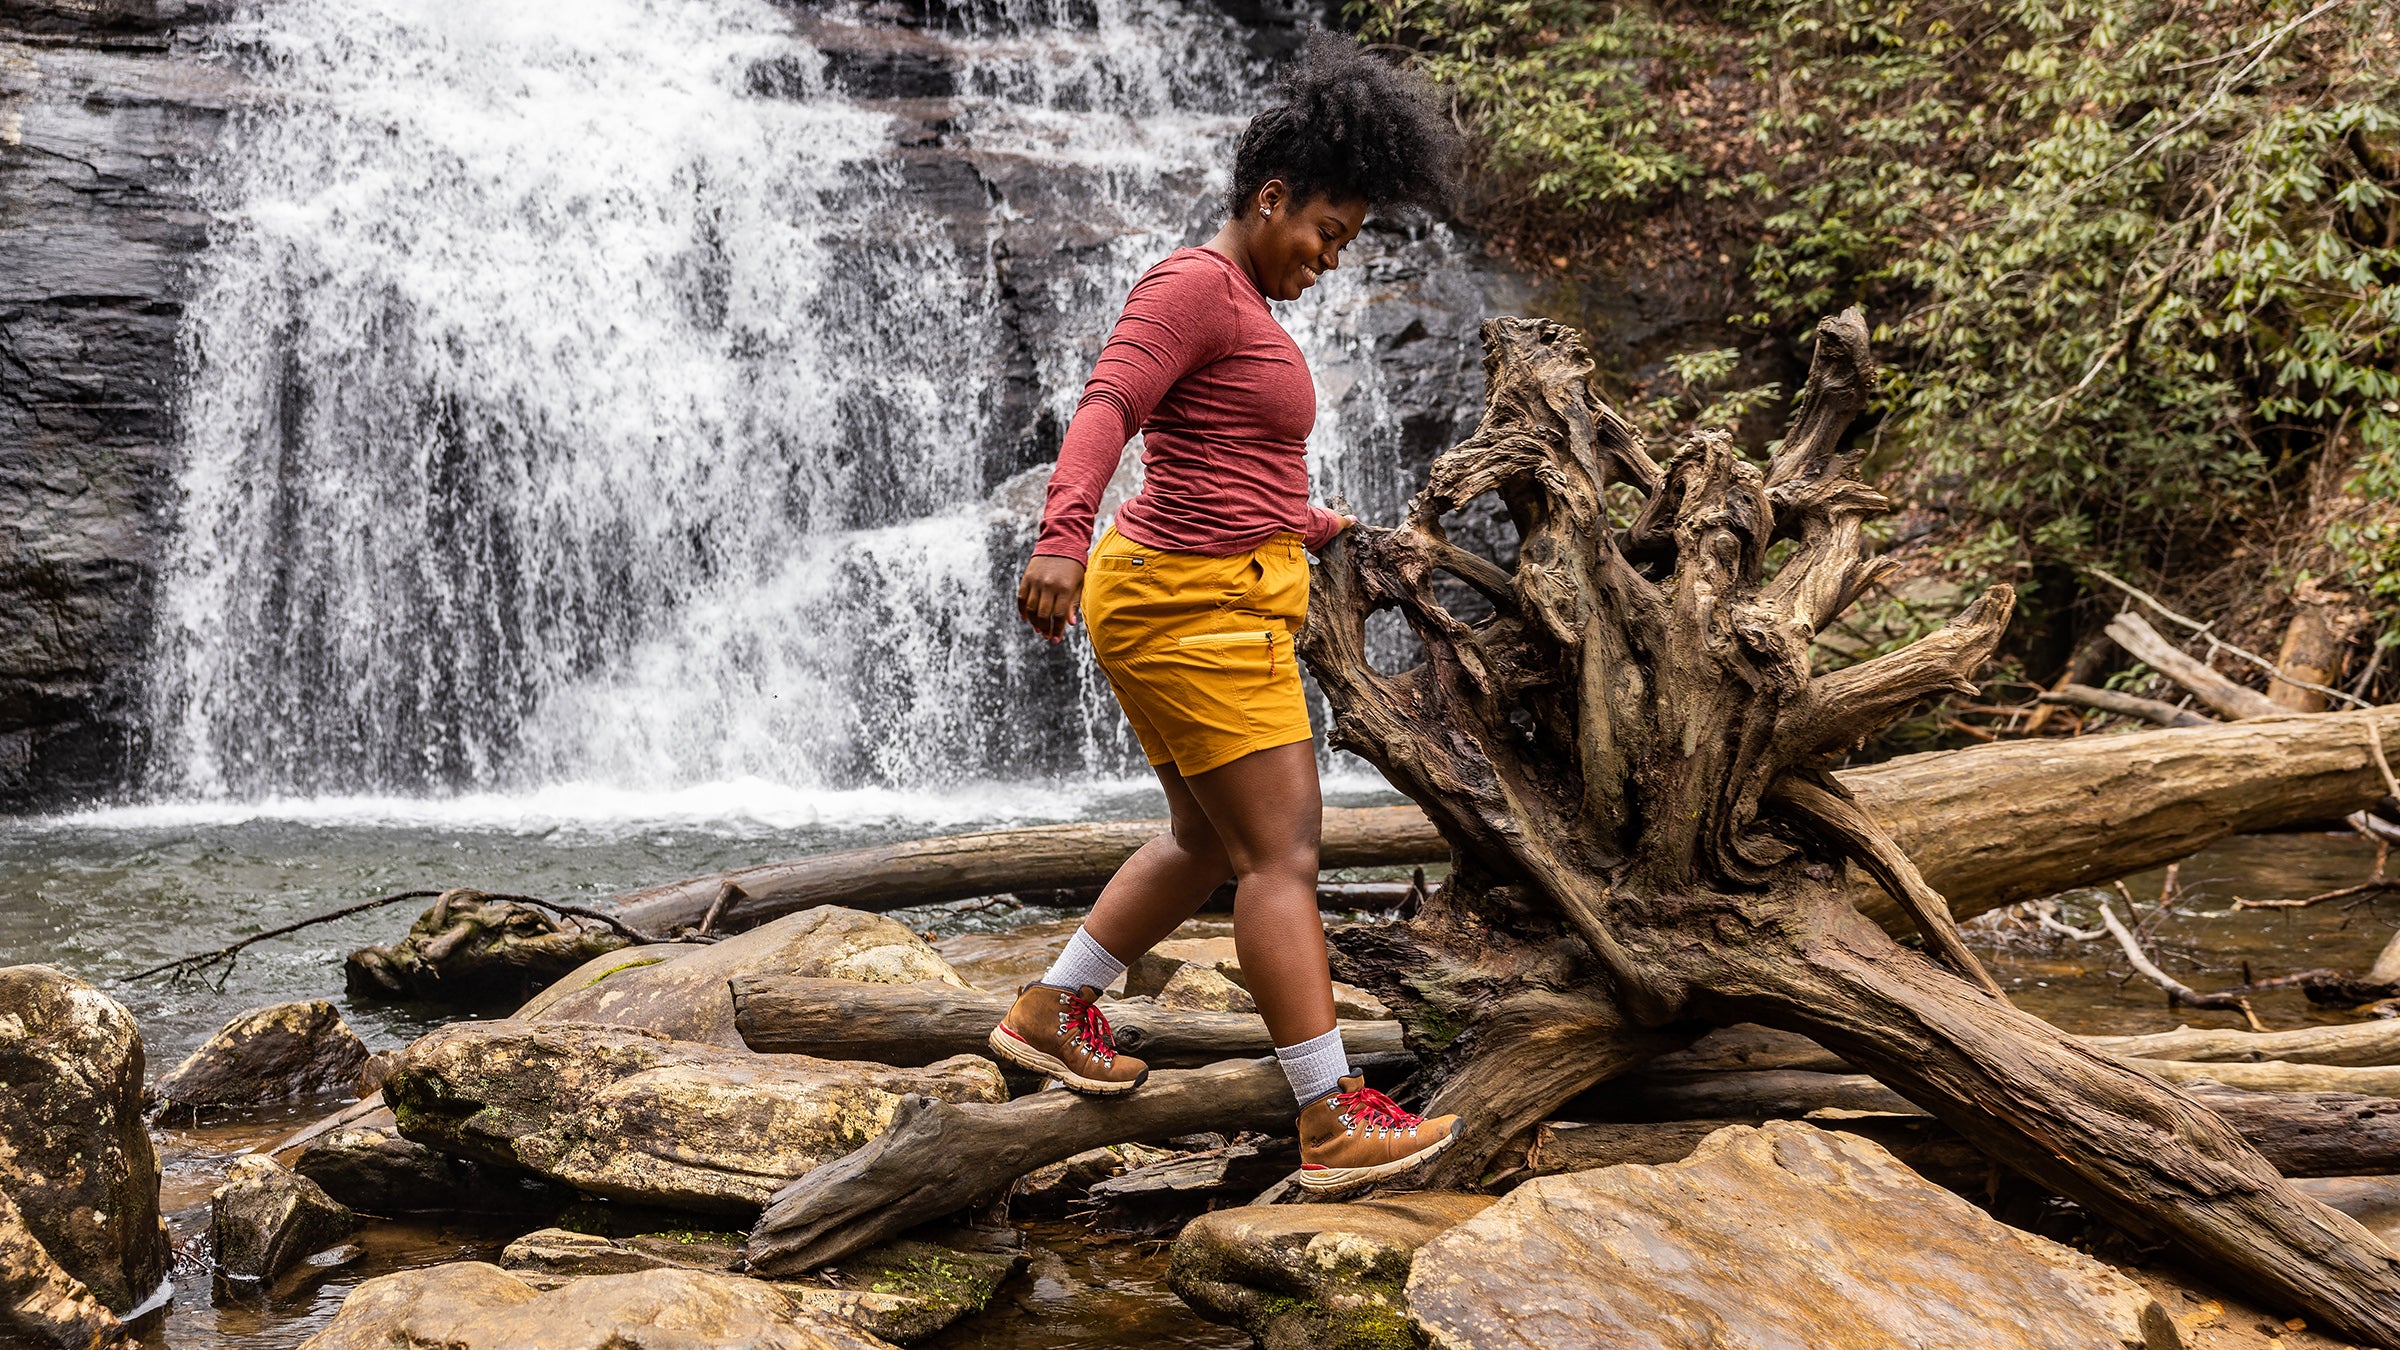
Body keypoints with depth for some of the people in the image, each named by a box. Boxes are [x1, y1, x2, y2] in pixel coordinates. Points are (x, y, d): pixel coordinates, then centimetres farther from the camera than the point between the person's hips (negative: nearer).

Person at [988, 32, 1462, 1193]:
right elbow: (1104, 410, -29)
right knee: (1282, 856, -9)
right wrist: (1061, 537, -44)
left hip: (1204, 603, 11)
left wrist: (1303, 523, 42)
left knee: (1207, 844, 19)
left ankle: (1049, 1013, 31)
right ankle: (1334, 1126, -6)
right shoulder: (1196, 285, -14)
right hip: (1192, 609, -11)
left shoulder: (1236, 305, 17)